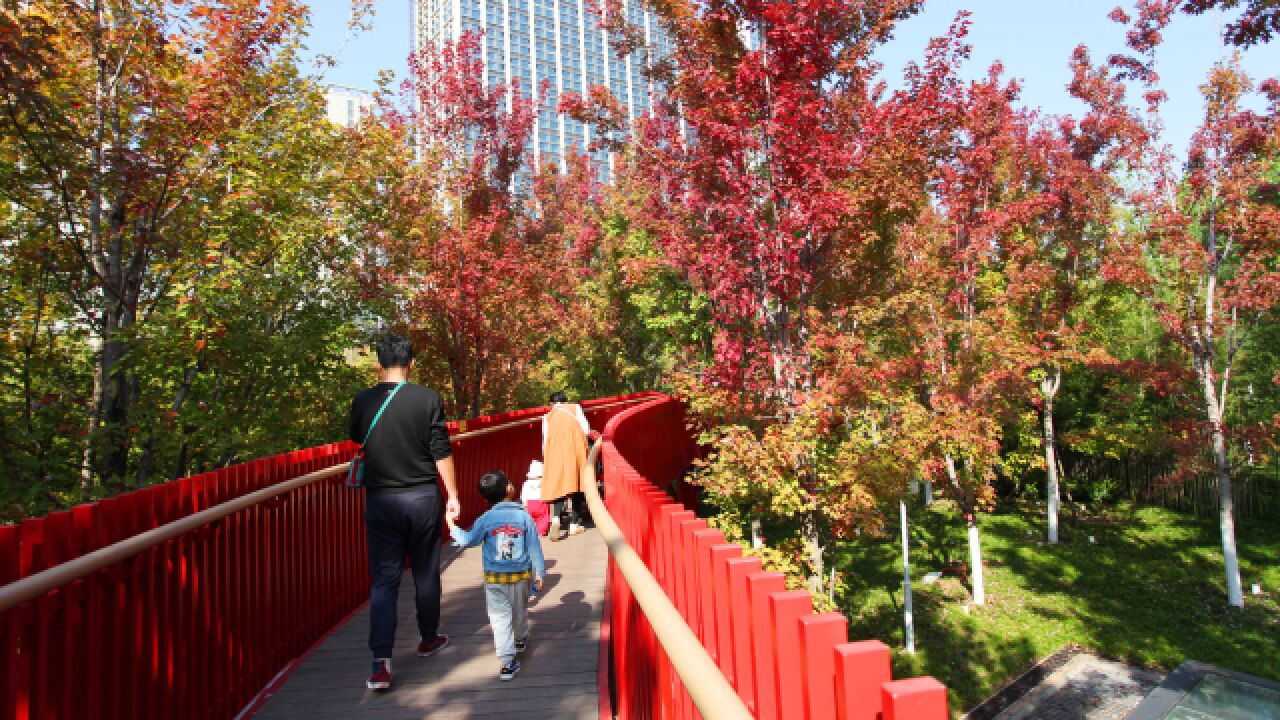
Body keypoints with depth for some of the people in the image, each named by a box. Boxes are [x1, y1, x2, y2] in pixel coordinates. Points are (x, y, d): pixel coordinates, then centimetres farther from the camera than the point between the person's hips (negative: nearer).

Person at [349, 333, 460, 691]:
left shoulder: (362, 402, -3)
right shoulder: (428, 399, -10)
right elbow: (441, 452, -8)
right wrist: (453, 494, 1)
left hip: (380, 501, 1)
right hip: (422, 499, -1)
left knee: (384, 580, 7)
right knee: (426, 572, 16)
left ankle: (381, 663, 0)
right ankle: (429, 638, 33)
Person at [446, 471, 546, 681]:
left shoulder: (486, 519, -9)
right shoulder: (524, 516, -7)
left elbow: (467, 540, 0)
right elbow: (534, 548, -4)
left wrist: (452, 524, 15)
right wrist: (539, 574, 5)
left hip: (494, 578, -1)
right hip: (521, 575, 2)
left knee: (500, 617, 2)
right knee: (520, 611, 24)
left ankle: (508, 661, -7)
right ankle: (521, 639, 47)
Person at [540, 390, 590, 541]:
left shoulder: (548, 416, 26)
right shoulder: (575, 407, 24)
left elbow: (545, 440, 19)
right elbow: (586, 429, 10)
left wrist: (546, 457, 30)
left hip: (555, 447, 1)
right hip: (574, 446, -1)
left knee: (557, 483, -1)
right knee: (575, 482, 5)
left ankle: (556, 518, -24)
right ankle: (574, 524, 4)